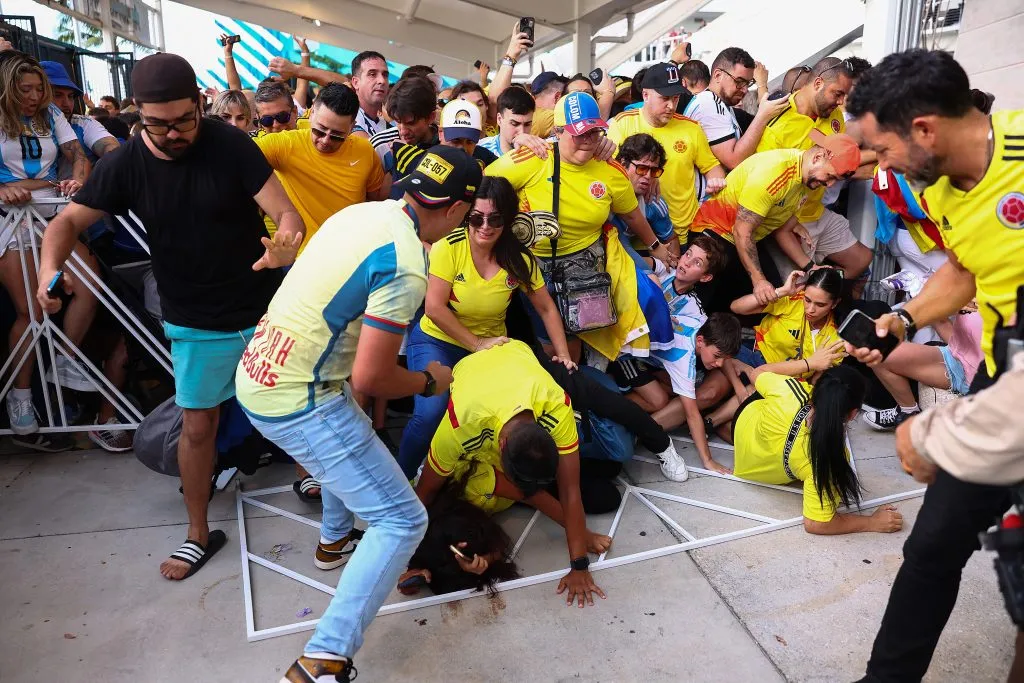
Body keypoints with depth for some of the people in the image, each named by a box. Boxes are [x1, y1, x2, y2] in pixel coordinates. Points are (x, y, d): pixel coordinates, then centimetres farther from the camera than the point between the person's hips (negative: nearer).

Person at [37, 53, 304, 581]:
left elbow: (286, 213, -18)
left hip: (265, 310, -1)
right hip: (195, 324, 2)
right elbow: (69, 221, -3)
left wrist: (286, 241, -43)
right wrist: (49, 269, -24)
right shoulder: (124, 164, -6)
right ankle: (199, 533, 27)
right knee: (196, 425, 9)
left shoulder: (230, 144, -14)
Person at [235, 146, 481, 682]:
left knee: (352, 435, 37)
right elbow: (369, 378, -23)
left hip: (257, 374, 9)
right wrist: (430, 382, -3)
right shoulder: (406, 266, -22)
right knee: (403, 521, -2)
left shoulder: (362, 211, 4)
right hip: (298, 403, -9)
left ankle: (335, 540, 56)